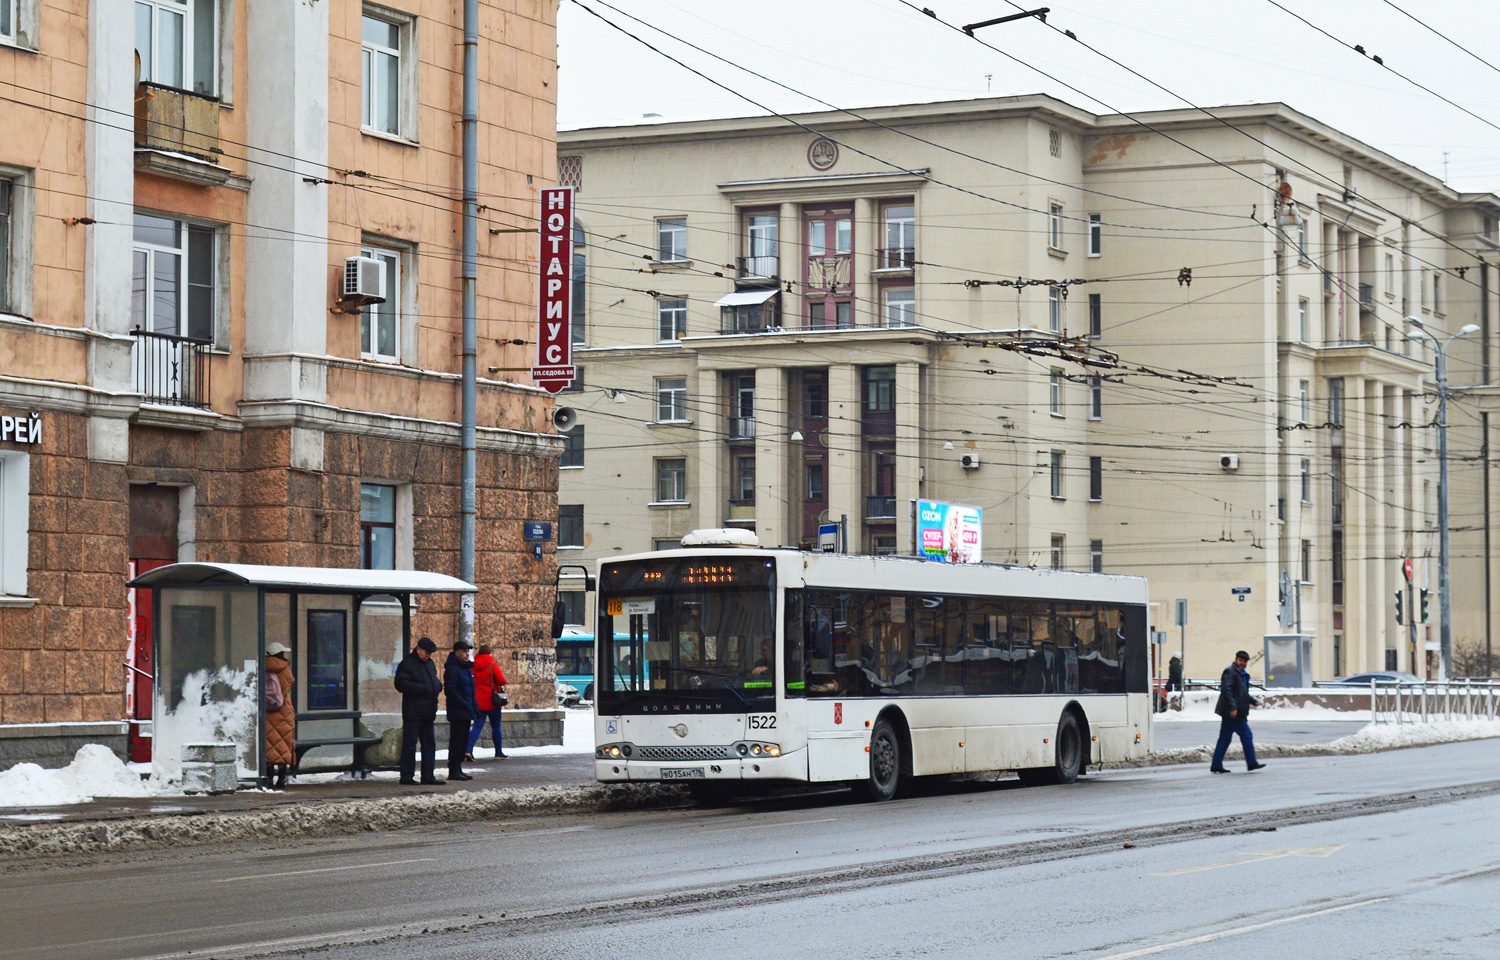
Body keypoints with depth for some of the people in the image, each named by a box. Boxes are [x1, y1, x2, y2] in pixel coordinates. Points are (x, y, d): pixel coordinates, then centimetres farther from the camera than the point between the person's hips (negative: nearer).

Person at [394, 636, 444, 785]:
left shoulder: (430, 664, 18)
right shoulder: (407, 663, -8)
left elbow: (436, 682, 31)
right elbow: (401, 684, -17)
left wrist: (438, 685, 6)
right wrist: (422, 689, -20)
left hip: (427, 712, 8)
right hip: (413, 713, -8)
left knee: (429, 744, 9)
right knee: (409, 744, -5)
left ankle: (428, 775, 15)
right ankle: (406, 776, -1)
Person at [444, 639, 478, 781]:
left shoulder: (467, 668, 18)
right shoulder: (452, 668, -12)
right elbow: (450, 690, -19)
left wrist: (475, 707, 16)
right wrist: (465, 705, -21)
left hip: (466, 712, 9)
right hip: (457, 712, -9)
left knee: (463, 741, 11)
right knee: (456, 741, -8)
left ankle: (458, 769, 17)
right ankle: (453, 771, -6)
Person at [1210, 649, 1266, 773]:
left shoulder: (1243, 674, 21)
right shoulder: (1229, 671, -9)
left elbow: (1243, 694, 30)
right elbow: (1227, 690, -19)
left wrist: (1254, 701, 16)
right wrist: (1233, 707, -25)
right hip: (1232, 712, -10)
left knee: (1224, 739, 8)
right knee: (1246, 736, -5)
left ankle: (1216, 765, 8)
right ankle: (1251, 763, 0)